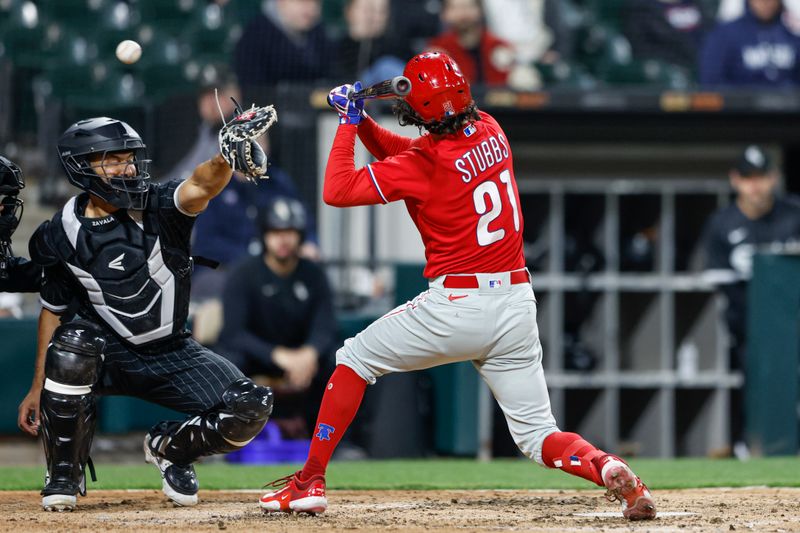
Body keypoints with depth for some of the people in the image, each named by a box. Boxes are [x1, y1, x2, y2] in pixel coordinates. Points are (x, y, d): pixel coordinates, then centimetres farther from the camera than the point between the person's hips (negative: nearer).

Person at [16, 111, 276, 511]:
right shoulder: (61, 235, -7)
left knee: (252, 408, -18)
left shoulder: (156, 208, -11)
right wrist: (38, 388, 7)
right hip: (109, 354, -1)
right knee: (73, 341, -37)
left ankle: (170, 447, 14)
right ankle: (65, 473, -17)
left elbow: (199, 188, -34)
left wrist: (227, 157, -58)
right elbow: (53, 309, 5)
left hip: (172, 355, 1)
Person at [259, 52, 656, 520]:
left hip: (457, 306, -6)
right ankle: (607, 469, -22)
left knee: (355, 359, 16)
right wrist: (361, 120, 9)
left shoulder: (425, 164, -14)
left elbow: (337, 191, -11)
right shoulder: (490, 132, 7)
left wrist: (348, 124, -2)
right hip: (517, 304, 6)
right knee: (538, 435, 8)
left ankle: (311, 481, 14)